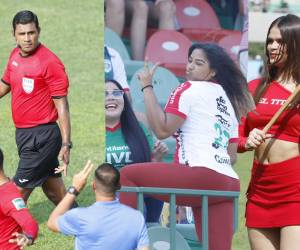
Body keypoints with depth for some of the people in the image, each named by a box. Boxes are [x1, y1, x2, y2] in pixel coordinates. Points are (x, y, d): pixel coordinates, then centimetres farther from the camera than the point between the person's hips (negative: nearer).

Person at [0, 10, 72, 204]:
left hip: (42, 136, -8)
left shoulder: (50, 62, -17)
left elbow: (62, 106, -17)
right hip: (23, 134, 8)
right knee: (53, 190, 17)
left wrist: (66, 144, -21)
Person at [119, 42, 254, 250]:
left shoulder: (189, 89, 2)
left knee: (128, 175, 0)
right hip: (229, 183, 8)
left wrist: (147, 87, -1)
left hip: (203, 177, -8)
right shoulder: (228, 99, 26)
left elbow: (162, 130, -9)